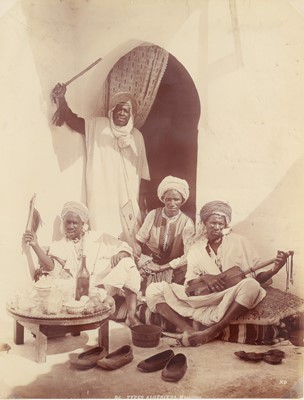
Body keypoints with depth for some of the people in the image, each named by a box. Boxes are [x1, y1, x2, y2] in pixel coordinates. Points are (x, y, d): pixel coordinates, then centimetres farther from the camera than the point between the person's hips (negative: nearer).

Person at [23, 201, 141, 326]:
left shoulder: (98, 238, 17)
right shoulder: (58, 246, 14)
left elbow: (125, 248, 10)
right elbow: (51, 267, -7)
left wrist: (120, 255, -15)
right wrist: (35, 245, -22)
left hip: (110, 284, 1)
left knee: (127, 263, -24)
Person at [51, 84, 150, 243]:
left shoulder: (137, 136, 7)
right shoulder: (97, 126, 0)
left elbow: (142, 170, 7)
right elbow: (73, 121, -15)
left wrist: (142, 196, 4)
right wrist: (62, 101, -31)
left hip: (129, 198, 3)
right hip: (103, 196, -3)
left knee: (132, 237, 8)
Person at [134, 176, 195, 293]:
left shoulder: (187, 223, -10)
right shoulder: (153, 215, -7)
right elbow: (139, 241, -2)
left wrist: (163, 267, -13)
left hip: (172, 267, -1)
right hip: (149, 261, 1)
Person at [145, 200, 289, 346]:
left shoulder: (238, 242, 4)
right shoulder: (196, 248, 10)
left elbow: (257, 276, 3)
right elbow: (189, 283, 5)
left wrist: (274, 269, -17)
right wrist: (203, 277, -16)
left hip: (230, 299, -2)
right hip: (201, 298, 2)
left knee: (251, 285, -36)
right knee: (154, 290, -13)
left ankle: (212, 332, -30)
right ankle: (190, 331, -31)